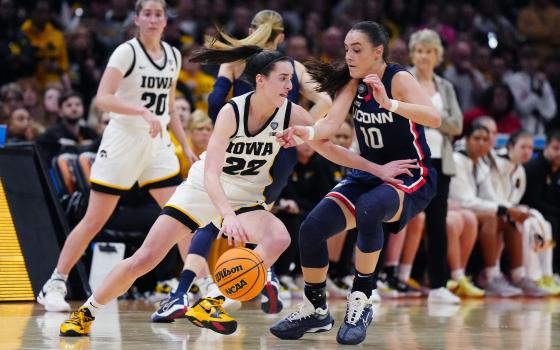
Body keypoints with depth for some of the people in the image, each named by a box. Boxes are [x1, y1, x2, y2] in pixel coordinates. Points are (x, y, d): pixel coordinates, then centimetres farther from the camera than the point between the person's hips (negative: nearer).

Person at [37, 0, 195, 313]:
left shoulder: (173, 56, 9)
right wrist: (143, 111, -33)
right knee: (95, 220, -3)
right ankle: (54, 286, 7)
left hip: (158, 143, 5)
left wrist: (186, 148, 14)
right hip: (123, 140, -5)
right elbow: (103, 99, -22)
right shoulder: (127, 52, -10)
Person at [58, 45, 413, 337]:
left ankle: (210, 304, -20)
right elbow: (211, 172, -33)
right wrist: (227, 216, -49)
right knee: (144, 259, -7)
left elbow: (332, 149, 0)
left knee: (279, 238, -29)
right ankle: (86, 312, 13)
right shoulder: (232, 111, -24)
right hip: (202, 191, -3)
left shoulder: (291, 114, -14)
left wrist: (379, 169, -5)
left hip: (246, 199, 3)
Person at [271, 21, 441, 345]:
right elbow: (331, 124, -12)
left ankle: (361, 302, -24)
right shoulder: (353, 83, 2)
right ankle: (315, 311, 7)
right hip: (367, 175, 6)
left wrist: (389, 103, -44)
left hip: (411, 178, -6)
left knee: (368, 208, -38)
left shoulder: (399, 79, -14)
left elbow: (434, 118, -31)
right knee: (312, 228, -13)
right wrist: (305, 133, -34)